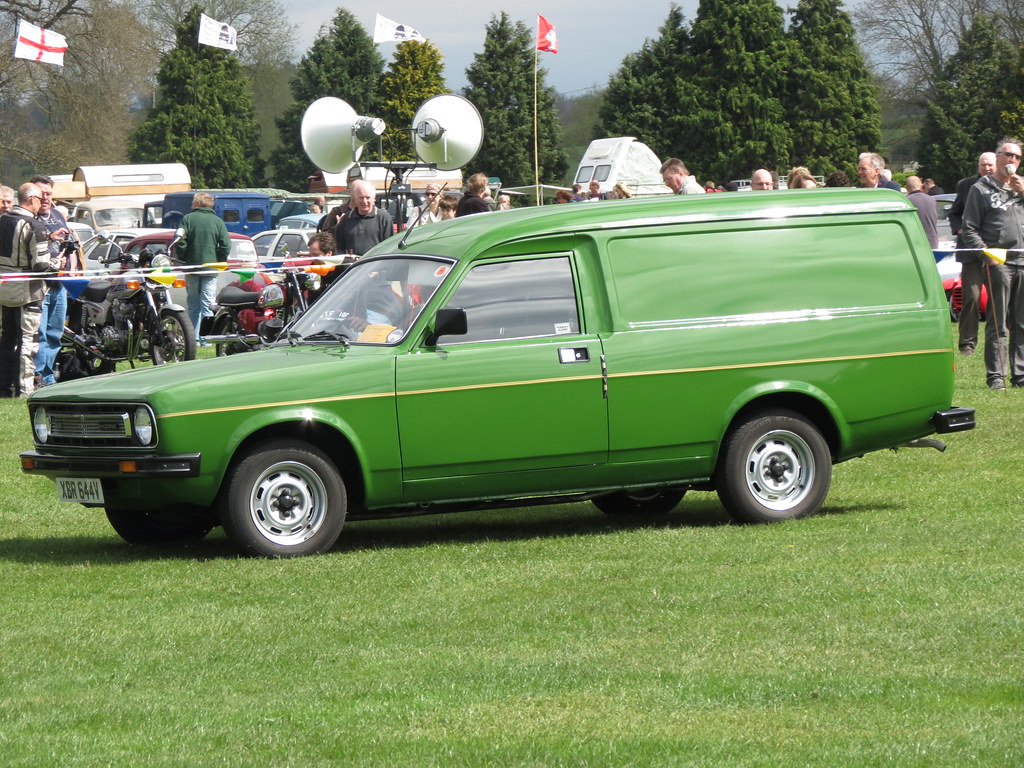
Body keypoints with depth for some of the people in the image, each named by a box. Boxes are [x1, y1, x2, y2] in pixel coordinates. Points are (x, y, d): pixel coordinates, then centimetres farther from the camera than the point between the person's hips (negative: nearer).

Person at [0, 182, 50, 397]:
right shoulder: (33, 226, -17)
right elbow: (41, 264, -20)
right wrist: (58, 268, -2)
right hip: (27, 291, -7)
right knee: (27, 339, -2)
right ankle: (24, 389, -3)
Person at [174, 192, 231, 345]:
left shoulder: (187, 219, -1)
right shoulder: (218, 222, 1)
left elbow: (180, 243, -7)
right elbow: (226, 246, -5)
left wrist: (183, 258, 7)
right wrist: (219, 262, 8)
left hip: (191, 267, 0)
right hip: (210, 268, 0)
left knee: (193, 305, 8)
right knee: (207, 305, 1)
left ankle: (194, 338, 7)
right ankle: (206, 338, -4)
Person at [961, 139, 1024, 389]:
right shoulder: (981, 189, 4)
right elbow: (969, 228, 1)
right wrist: (985, 251, -13)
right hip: (998, 263, -4)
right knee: (998, 323, -5)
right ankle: (996, 375, -4)